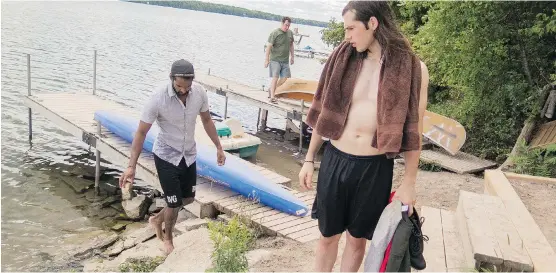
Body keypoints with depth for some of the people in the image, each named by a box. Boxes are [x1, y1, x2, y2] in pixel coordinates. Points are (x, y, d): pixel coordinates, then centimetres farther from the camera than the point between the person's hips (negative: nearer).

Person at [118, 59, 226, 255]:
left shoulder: (199, 92, -13)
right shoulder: (158, 99, -26)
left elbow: (206, 120, 5)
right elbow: (141, 132, -19)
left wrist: (218, 147, 7)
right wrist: (131, 166, -21)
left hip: (189, 154, 5)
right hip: (166, 156, -5)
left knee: (188, 198, 18)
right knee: (174, 203, 2)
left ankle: (157, 219, 45)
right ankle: (168, 238, 34)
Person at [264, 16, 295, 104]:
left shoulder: (290, 33, 8)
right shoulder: (275, 33, -12)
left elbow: (291, 45, 22)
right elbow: (268, 47, -13)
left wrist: (292, 56, 21)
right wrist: (266, 60, -16)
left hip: (285, 60, 6)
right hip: (275, 59, -6)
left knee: (285, 77, 4)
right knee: (275, 77, -11)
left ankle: (273, 89, 26)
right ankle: (272, 97, -8)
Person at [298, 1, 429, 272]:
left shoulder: (413, 68, -8)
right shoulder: (344, 57, -1)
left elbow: (413, 132, -4)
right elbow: (324, 114, 6)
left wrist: (408, 183, -4)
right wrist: (309, 159, 8)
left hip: (375, 168, -2)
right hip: (334, 160, 2)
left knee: (357, 238, 15)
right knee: (328, 235, 15)